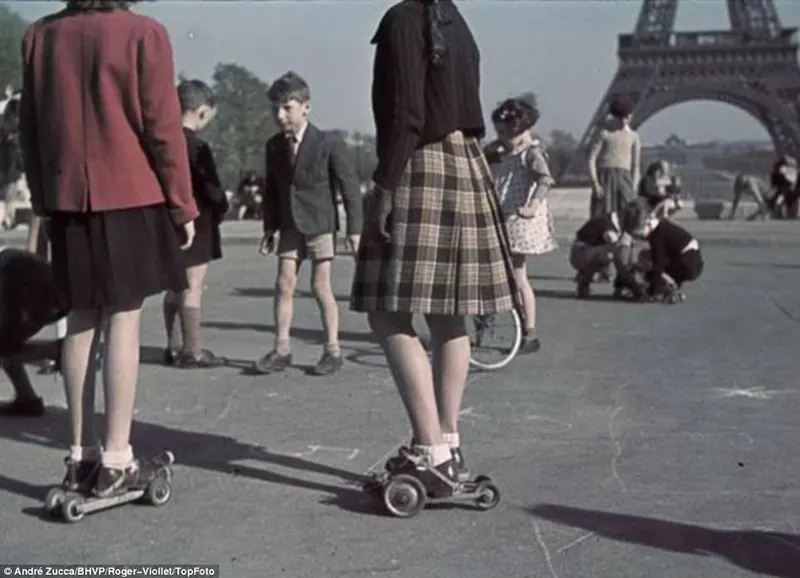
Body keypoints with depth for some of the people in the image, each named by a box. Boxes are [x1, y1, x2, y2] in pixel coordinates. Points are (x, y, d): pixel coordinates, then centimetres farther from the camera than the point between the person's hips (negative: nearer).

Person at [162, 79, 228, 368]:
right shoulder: (196, 146, -17)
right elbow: (211, 189, -17)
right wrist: (220, 210, 3)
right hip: (196, 224, -8)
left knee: (175, 287, 15)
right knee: (193, 288, -3)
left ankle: (174, 346, 22)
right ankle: (193, 351, 1)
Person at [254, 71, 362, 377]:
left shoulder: (327, 144, -12)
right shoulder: (274, 146, 3)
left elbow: (350, 187, -8)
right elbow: (271, 190, 12)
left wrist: (354, 229, -9)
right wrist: (269, 228, 10)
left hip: (320, 224, -5)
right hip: (290, 225, 5)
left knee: (321, 287, -3)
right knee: (283, 285, 2)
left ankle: (332, 350, 9)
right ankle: (281, 349, 8)